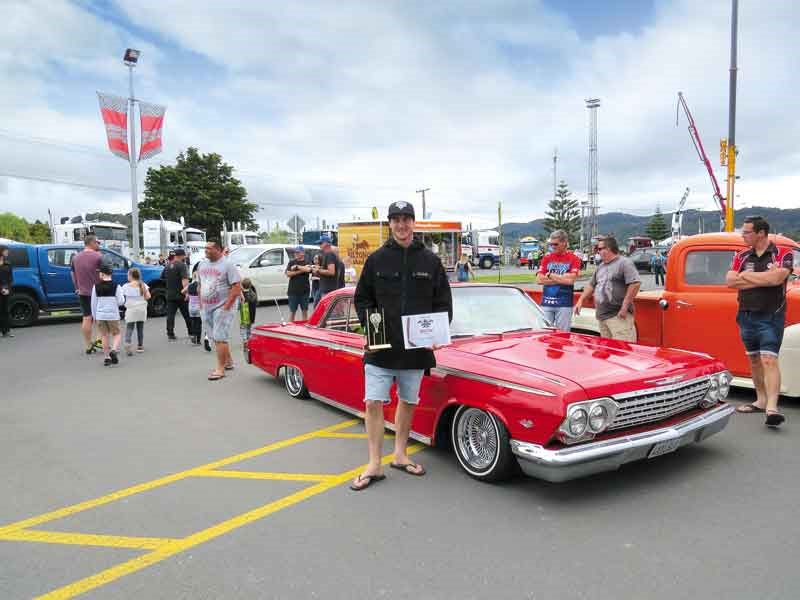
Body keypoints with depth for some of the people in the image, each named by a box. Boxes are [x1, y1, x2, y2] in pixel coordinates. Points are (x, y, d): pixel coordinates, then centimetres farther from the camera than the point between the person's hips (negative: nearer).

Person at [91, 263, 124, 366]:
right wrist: (123, 298, 13)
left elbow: (93, 302, 3)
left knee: (104, 335, 11)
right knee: (116, 334, 13)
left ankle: (106, 357, 12)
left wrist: (94, 316, 12)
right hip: (113, 315, -2)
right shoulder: (116, 286, -8)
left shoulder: (96, 286, -2)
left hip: (100, 315, 2)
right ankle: (113, 350, -12)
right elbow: (120, 302, -8)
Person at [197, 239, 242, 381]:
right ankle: (228, 362, 29)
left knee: (220, 338, -8)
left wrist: (226, 306, -17)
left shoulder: (227, 265, -11)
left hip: (222, 307, -7)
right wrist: (201, 303, 12)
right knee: (217, 337, 14)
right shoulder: (202, 264, 11)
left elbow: (237, 287, -15)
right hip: (206, 308, 7)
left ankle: (220, 369, -2)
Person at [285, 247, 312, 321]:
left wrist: (297, 267, -11)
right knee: (292, 311, 3)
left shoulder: (307, 262, 5)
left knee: (304, 310, 7)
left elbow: (308, 269, -18)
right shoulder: (291, 262, 8)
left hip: (304, 290, 0)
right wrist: (300, 271, -11)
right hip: (293, 290, 0)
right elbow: (288, 274, -5)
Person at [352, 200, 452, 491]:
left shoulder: (430, 260, 3)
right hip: (381, 346, -1)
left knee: (408, 401, 13)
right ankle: (374, 465, 9)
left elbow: (443, 302, 6)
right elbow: (362, 298, 8)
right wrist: (369, 324, -9)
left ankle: (400, 454, 31)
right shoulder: (376, 259, 1)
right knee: (373, 402, -3)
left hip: (417, 347, 1)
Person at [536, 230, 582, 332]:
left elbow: (570, 280, -13)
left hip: (564, 304, -2)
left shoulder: (574, 259, 0)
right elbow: (539, 280, -1)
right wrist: (561, 279, -7)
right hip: (546, 303, 2)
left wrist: (550, 275, -3)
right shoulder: (547, 258, 8)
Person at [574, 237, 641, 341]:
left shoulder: (624, 263, -6)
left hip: (619, 316, -8)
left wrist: (625, 307, -17)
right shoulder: (601, 266, 20)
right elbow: (591, 285, 27)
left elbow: (635, 284, -16)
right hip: (602, 316, 8)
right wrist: (581, 300, 17)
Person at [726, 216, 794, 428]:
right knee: (754, 359, 12)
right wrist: (764, 278, -12)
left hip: (770, 316, -5)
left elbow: (776, 278, -22)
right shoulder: (742, 256, 7)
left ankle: (771, 407, -18)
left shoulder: (783, 254, -5)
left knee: (769, 360, -13)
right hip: (746, 315, 5)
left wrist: (745, 275, -10)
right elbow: (730, 281, -6)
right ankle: (761, 400, 23)